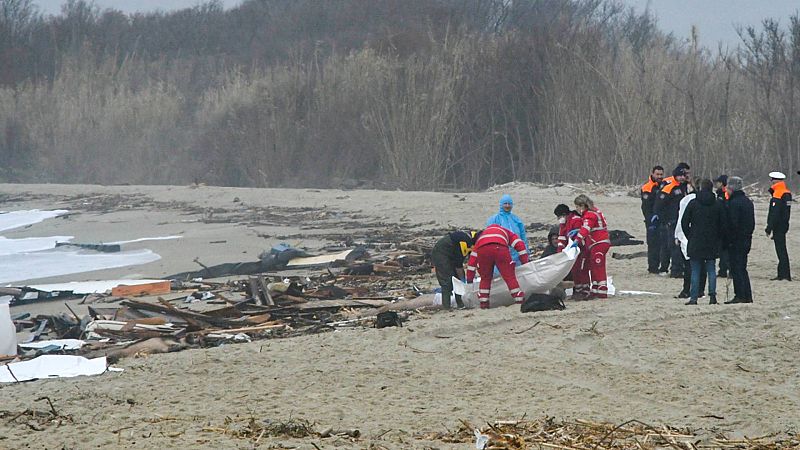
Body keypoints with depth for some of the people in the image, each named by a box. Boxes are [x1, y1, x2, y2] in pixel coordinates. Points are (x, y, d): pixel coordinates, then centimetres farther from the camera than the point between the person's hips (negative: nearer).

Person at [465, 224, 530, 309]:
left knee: (485, 279, 20)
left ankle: (483, 303, 16)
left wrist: (469, 279, 39)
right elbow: (519, 245, 23)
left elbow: (472, 259, 38)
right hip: (500, 248, -2)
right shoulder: (506, 232, 40)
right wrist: (525, 263, 24)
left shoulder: (481, 236, 43)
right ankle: (520, 301, 3)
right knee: (510, 277, 5)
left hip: (482, 250, 2)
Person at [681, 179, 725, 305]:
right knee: (711, 270, 7)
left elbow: (684, 223, -2)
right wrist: (717, 238, 14)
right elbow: (723, 224, 4)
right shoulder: (718, 205, 1)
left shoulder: (693, 204, -4)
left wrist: (690, 236, 10)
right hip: (712, 243, 2)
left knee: (695, 271, 1)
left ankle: (693, 297, -2)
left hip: (695, 243, -2)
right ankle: (712, 296, 0)